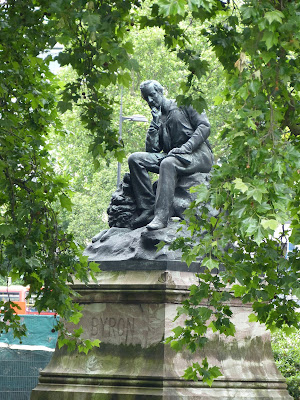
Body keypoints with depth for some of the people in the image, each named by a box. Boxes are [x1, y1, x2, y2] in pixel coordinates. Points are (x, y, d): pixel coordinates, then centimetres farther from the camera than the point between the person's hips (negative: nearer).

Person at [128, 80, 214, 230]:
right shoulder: (158, 118, 24)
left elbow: (205, 126, -4)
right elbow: (151, 150, 11)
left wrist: (186, 147, -16)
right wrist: (155, 124, 4)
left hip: (198, 154, -6)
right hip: (172, 156, 6)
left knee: (168, 163, -38)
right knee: (135, 159, -12)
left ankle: (161, 216, -47)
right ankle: (148, 210, -22)